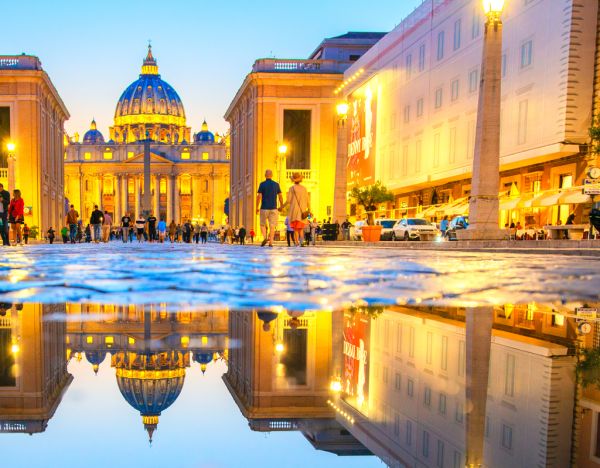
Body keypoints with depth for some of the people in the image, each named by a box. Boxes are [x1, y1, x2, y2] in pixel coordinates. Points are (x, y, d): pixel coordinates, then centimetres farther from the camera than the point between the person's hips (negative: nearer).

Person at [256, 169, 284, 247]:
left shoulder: (262, 184, -4)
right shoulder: (276, 184, 3)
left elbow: (259, 196, -8)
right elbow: (280, 197, 3)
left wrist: (257, 207, -1)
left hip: (264, 208, -2)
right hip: (273, 208, 2)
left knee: (263, 225, 11)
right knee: (272, 226, 3)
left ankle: (265, 238, -11)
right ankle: (271, 242, -2)